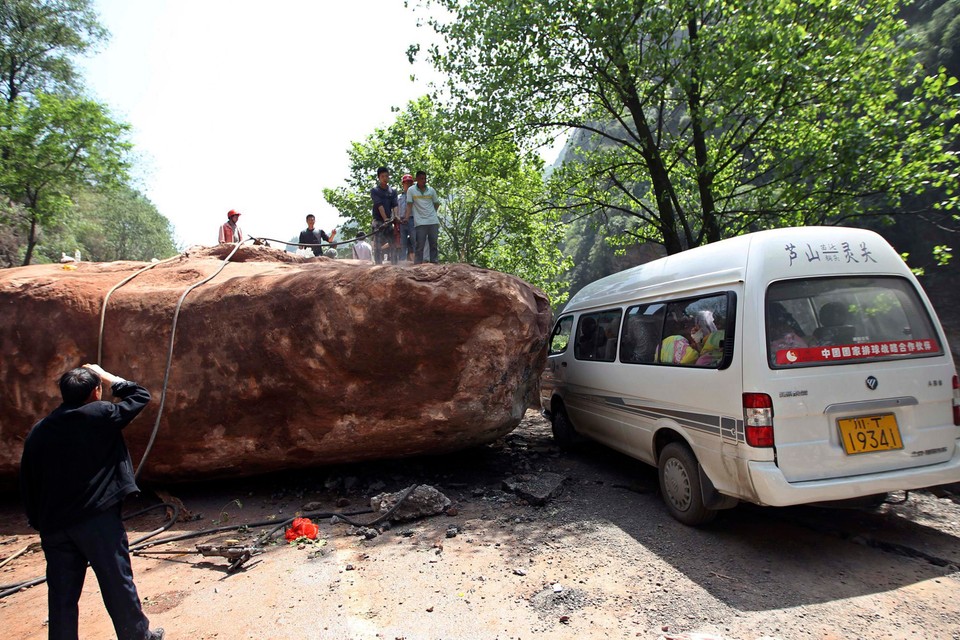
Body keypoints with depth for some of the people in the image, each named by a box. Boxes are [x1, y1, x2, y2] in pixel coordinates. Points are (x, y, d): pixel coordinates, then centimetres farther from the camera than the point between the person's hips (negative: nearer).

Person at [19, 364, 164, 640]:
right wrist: (107, 376, 13)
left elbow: (27, 483, 12)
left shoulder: (38, 431, 8)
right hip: (98, 519, -4)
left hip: (54, 526, 5)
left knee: (62, 595, 13)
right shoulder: (99, 415, -9)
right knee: (118, 583, 9)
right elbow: (141, 395, 3)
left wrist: (40, 522, 20)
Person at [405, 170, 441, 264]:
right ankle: (418, 264, -1)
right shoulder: (411, 190, 2)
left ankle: (434, 263, 9)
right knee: (420, 245, -4)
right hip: (420, 222, -3)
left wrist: (432, 213, 9)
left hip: (433, 221, 3)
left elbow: (437, 204, 19)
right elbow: (409, 205, -1)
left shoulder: (431, 190, 9)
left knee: (433, 244, 4)